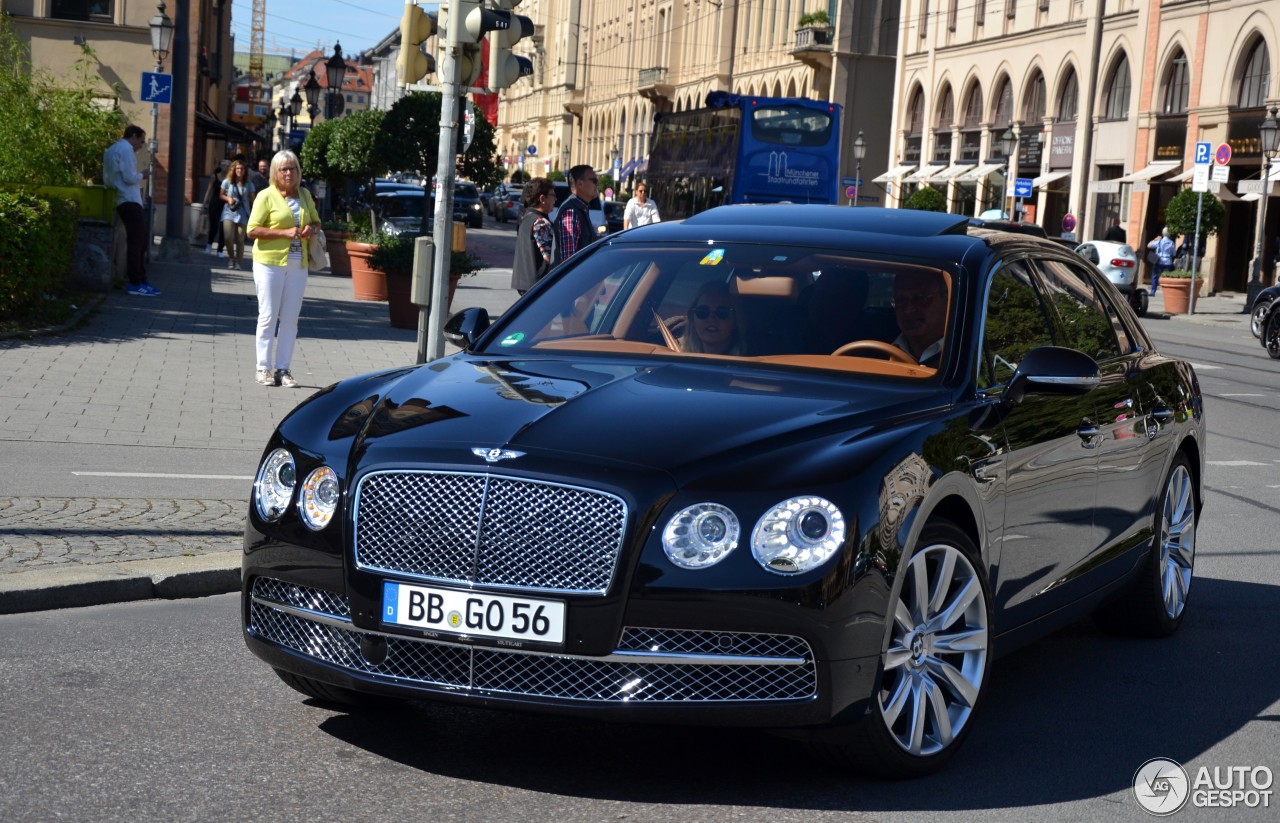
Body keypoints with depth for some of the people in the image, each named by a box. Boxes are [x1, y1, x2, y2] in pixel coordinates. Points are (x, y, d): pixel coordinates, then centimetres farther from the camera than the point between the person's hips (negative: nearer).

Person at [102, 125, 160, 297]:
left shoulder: (111, 150, 21)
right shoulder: (126, 149, -10)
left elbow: (107, 180, 22)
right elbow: (129, 177, -18)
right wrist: (142, 175, -1)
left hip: (122, 201, 10)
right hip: (130, 201, -10)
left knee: (139, 240, 12)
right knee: (137, 242, -11)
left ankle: (139, 281, 12)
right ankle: (137, 284, -13)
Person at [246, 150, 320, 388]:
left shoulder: (304, 195, 12)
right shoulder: (266, 196, -4)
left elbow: (316, 221, 25)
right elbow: (253, 230, -9)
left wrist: (311, 229, 1)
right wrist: (285, 233, -17)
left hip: (297, 264, 5)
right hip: (270, 262, -5)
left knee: (290, 319, 5)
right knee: (268, 316, -1)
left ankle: (282, 369, 11)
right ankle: (263, 368, 6)